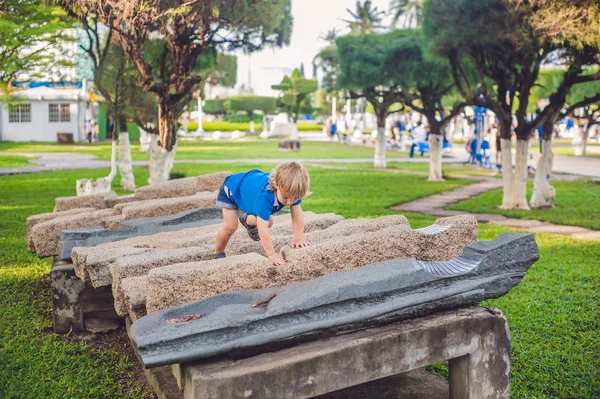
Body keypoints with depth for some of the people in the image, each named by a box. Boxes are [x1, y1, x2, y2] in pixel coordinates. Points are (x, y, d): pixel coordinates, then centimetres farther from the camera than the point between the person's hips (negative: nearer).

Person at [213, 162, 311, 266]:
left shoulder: (291, 191, -34)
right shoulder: (265, 196, -50)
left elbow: (297, 214, -25)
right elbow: (262, 228, -50)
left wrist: (298, 239, -34)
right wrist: (272, 254, -50)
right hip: (232, 188, -6)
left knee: (269, 222, 1)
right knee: (230, 227, -12)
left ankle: (246, 219, 33)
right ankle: (218, 254, 15)